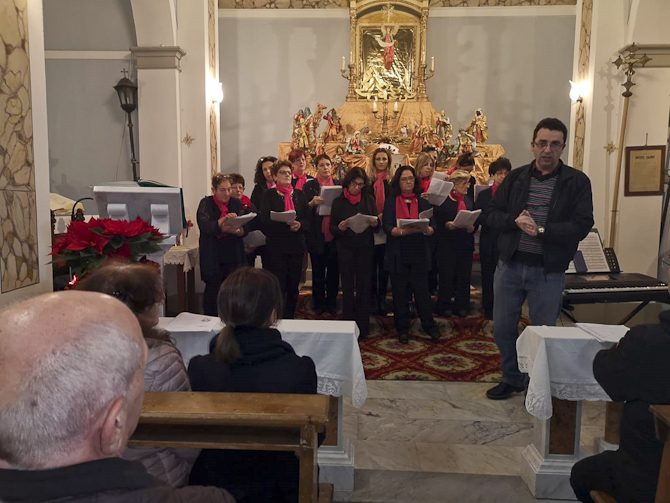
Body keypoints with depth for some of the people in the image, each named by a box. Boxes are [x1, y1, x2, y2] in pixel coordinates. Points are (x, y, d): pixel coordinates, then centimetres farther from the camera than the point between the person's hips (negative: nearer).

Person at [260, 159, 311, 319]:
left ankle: (290, 318, 21)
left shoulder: (299, 194, 13)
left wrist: (299, 225, -14)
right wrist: (285, 223, -20)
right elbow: (265, 222, -8)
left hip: (296, 246, 4)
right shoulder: (269, 195, 2)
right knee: (278, 287, -3)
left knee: (293, 287, 9)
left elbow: (308, 219, 7)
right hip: (276, 246, -4)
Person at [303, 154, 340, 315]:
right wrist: (312, 203, -19)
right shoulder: (309, 186, 4)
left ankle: (332, 303, 18)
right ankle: (319, 304, 15)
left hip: (335, 234, 2)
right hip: (317, 236, -1)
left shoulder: (339, 185, 9)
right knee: (318, 272, 5)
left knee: (334, 271, 7)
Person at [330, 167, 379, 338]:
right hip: (345, 248, 0)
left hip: (365, 248, 1)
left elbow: (378, 224, 3)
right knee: (347, 287, 4)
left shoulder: (369, 200, 4)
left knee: (363, 286, 3)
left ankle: (363, 326, 11)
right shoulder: (338, 202, 2)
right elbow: (332, 228, 1)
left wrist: (374, 223, -20)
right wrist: (340, 228, -21)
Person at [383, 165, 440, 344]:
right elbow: (387, 227, -7)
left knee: (422, 290, 1)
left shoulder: (423, 202, 10)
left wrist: (425, 229, -21)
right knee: (400, 292, 4)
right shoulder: (390, 202, 5)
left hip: (419, 254, 1)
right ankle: (402, 328, 17)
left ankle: (429, 325, 17)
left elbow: (432, 227, 2)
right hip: (398, 255, -1)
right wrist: (403, 231, -25)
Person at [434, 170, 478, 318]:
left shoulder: (469, 200, 12)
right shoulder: (443, 200, -3)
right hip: (447, 243, -4)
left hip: (466, 243, 4)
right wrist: (446, 225, -23)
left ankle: (461, 306, 18)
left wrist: (472, 228, -6)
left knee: (464, 276, 6)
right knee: (446, 276, 0)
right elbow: (436, 222, -5)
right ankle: (444, 306, 13)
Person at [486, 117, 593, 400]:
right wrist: (515, 221, -16)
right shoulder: (516, 178, 6)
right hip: (510, 266, 3)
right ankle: (512, 379, 34)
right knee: (503, 328, 13)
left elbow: (582, 225, -12)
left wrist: (541, 231, -22)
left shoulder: (577, 182, -3)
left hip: (549, 271, -3)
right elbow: (492, 214, 4)